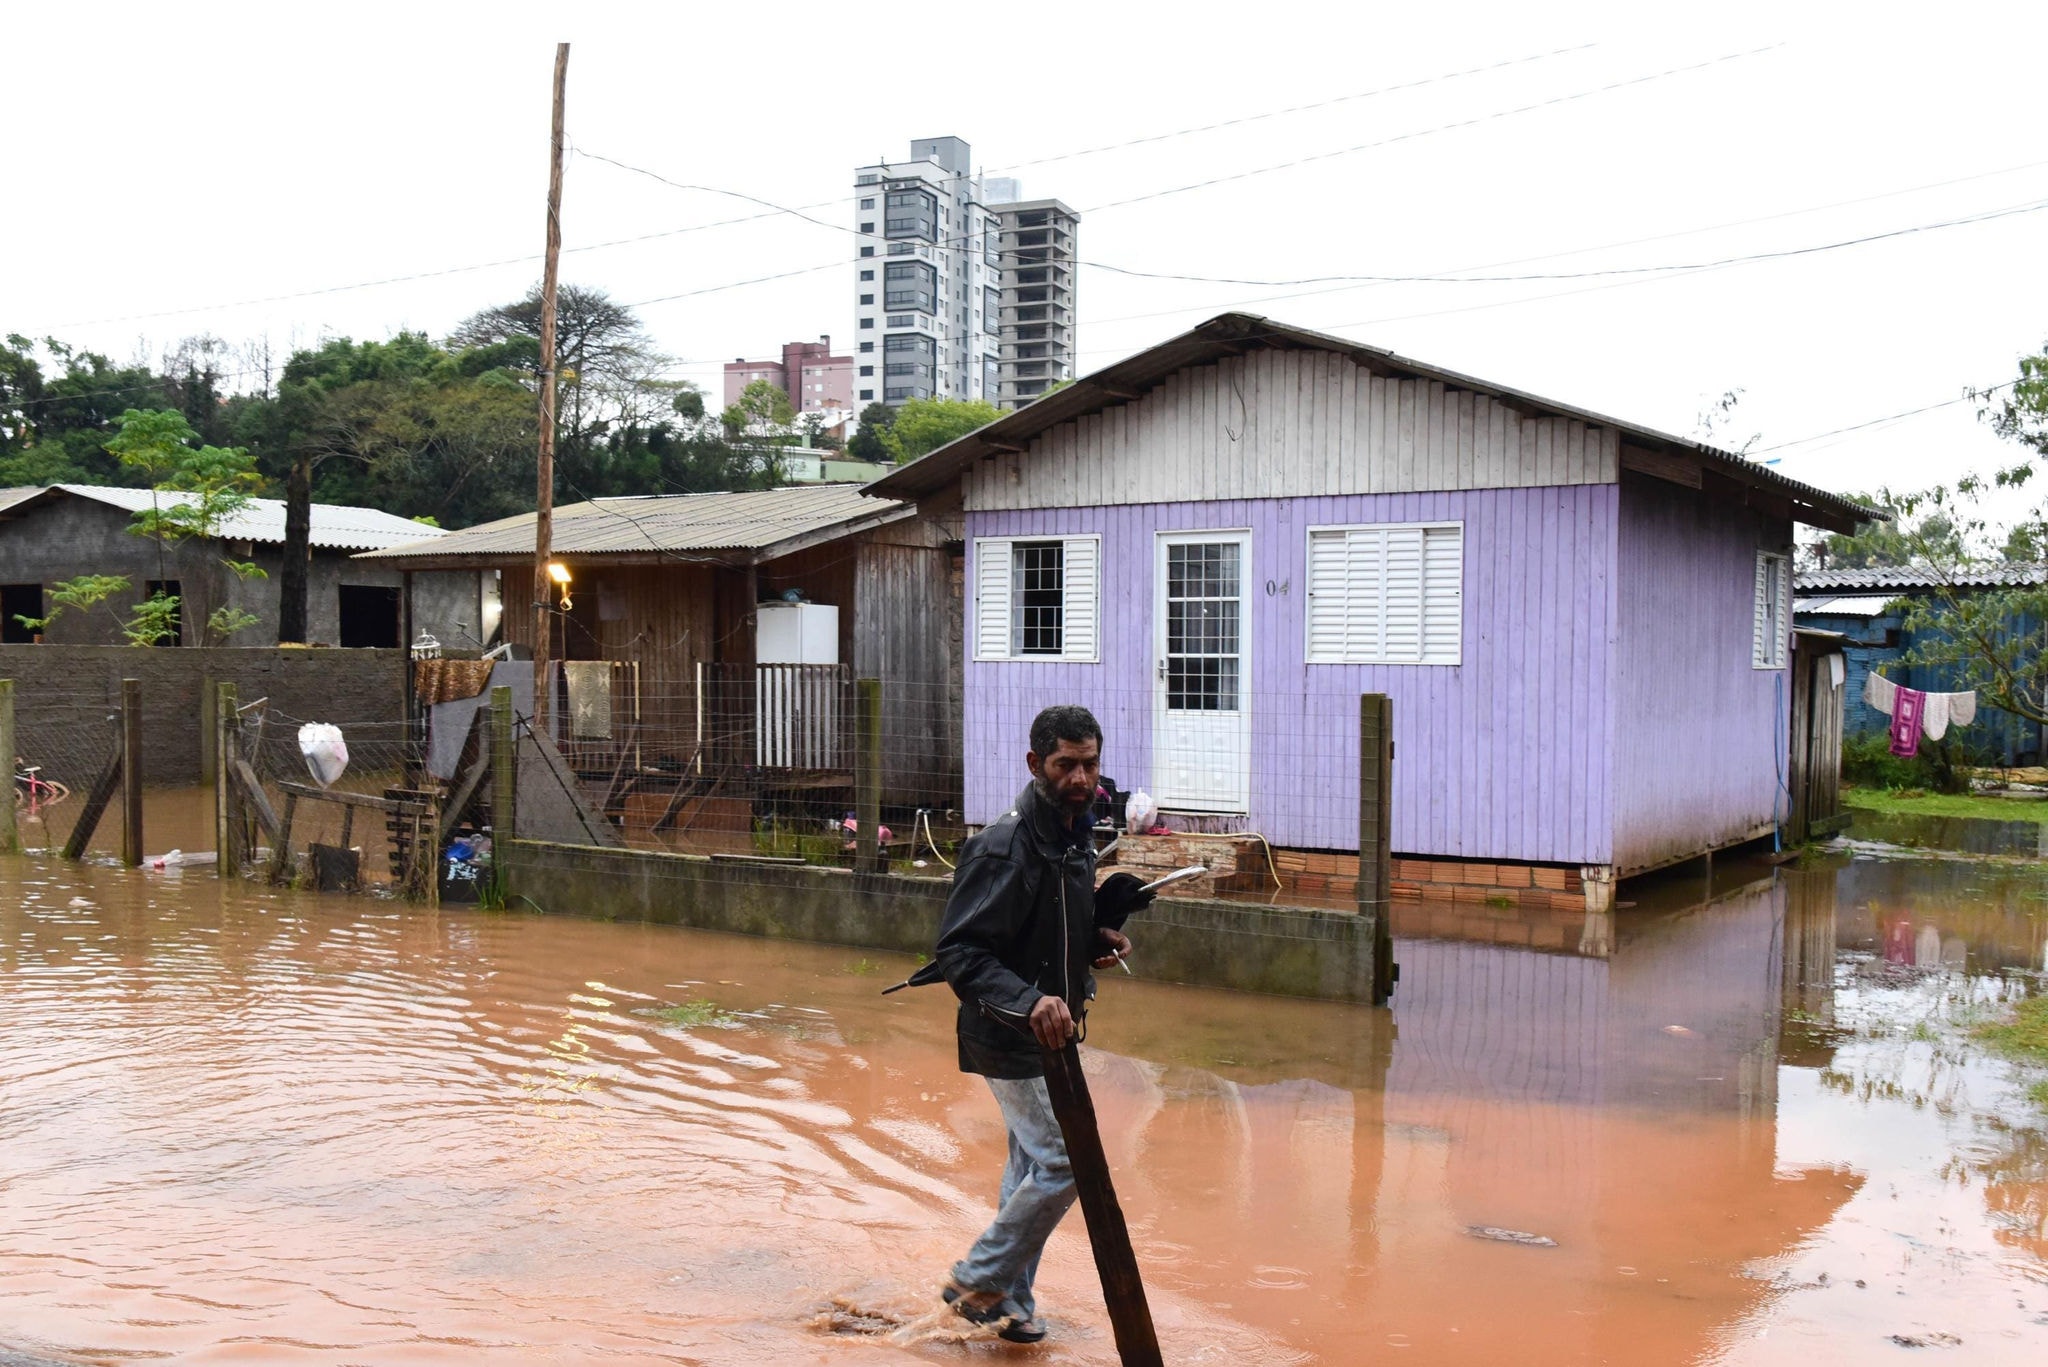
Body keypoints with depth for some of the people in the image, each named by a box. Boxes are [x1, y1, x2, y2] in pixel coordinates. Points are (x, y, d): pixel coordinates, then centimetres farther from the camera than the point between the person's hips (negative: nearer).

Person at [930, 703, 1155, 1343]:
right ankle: (976, 1282, 8)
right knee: (1063, 1163, -9)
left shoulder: (1076, 833, 5)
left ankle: (1009, 1305, 30)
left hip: (1050, 1030, 9)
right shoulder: (1004, 845, -24)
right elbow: (957, 950, -27)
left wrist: (1099, 936, -1)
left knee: (1033, 1168, 17)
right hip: (1010, 1037, -9)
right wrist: (1027, 1002, -40)